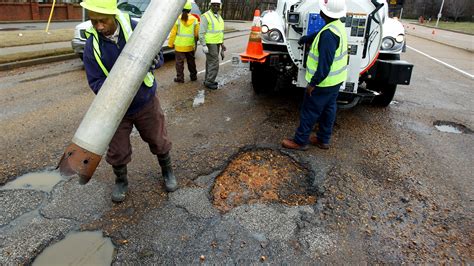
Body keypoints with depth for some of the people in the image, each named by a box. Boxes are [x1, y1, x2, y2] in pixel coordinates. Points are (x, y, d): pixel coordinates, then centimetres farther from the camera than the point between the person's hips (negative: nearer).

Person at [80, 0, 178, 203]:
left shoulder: (134, 28, -15)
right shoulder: (91, 46, -13)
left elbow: (158, 56, -7)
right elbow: (95, 82, -11)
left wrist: (153, 61, -31)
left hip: (146, 102, 0)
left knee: (158, 140, 13)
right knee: (117, 150, 8)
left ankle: (167, 172, 41)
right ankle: (121, 181, 38)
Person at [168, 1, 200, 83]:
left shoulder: (178, 19, -9)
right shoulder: (194, 19, -1)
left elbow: (173, 33, -8)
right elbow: (197, 33, 3)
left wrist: (170, 43, 1)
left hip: (179, 45, -3)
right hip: (190, 45, 3)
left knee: (179, 62, 6)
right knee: (191, 61, 17)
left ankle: (180, 78, 10)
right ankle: (193, 76, 27)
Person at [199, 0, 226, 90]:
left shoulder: (219, 17, 14)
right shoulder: (206, 16, -12)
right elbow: (201, 32, -16)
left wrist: (222, 43, 18)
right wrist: (204, 45, -21)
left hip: (216, 43, 8)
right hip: (210, 43, -8)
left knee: (210, 62, 14)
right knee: (214, 63, -11)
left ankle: (208, 80, 22)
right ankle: (209, 82, -3)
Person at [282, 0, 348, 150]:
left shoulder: (329, 34, -26)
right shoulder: (338, 26, 5)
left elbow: (325, 64, -28)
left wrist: (313, 83, -22)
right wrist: (304, 39, 36)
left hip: (324, 82, -10)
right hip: (335, 80, 10)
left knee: (309, 111, 2)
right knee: (328, 109, 16)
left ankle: (300, 141, 14)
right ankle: (323, 140, 28)